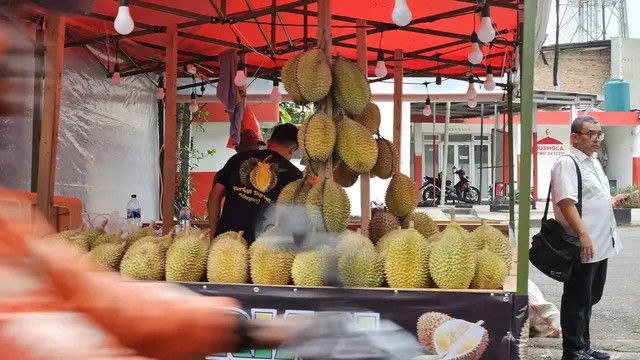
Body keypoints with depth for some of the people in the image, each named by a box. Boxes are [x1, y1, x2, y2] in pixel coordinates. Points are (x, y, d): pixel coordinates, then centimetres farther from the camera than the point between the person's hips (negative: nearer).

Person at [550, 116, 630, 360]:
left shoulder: (594, 162, 17)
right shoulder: (567, 163, -13)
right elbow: (566, 202, -22)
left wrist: (613, 201, 11)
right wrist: (583, 235, -27)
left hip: (600, 245, 9)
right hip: (581, 247, -9)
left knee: (589, 299, 17)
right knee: (577, 301, -1)